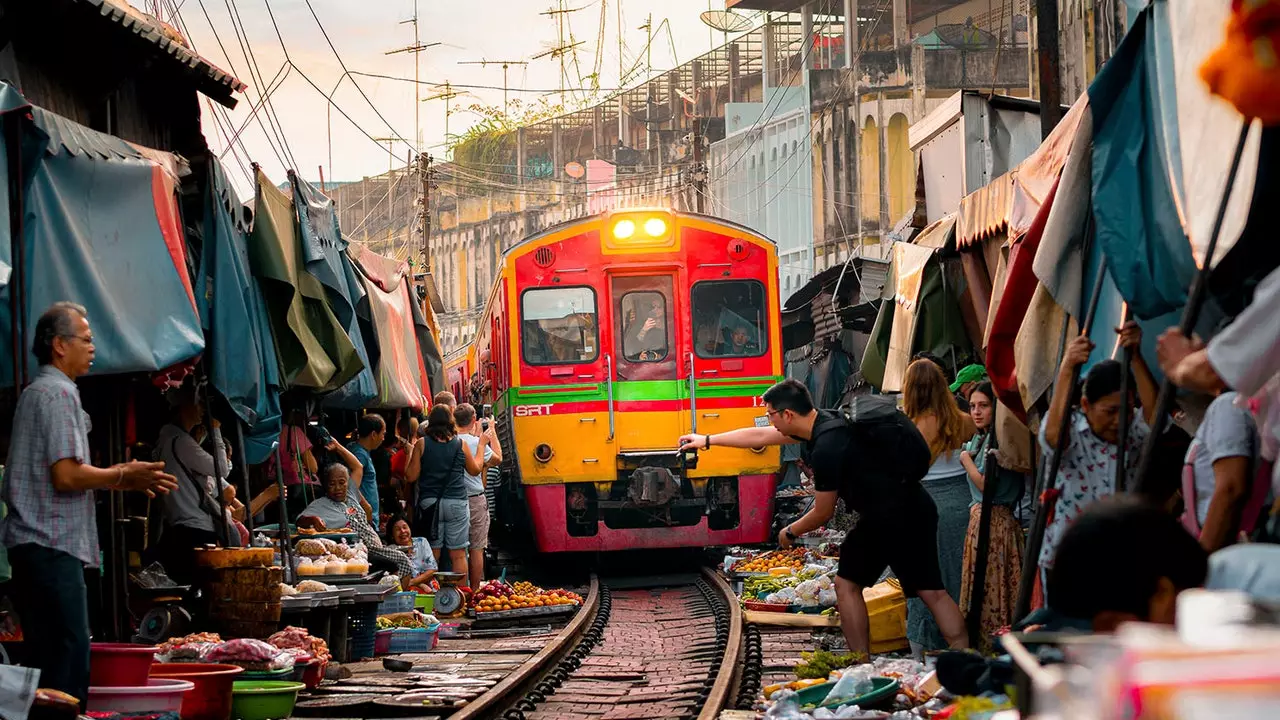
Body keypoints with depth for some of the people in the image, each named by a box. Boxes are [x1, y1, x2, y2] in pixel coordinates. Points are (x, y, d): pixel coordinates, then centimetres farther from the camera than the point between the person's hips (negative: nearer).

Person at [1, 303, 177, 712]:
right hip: (52, 543, -10)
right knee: (70, 654, -11)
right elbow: (67, 476, -19)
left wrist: (122, 478, 16)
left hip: (33, 543, 10)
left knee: (47, 656, 10)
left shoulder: (36, 392, 21)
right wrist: (124, 476, -5)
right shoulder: (59, 393, -11)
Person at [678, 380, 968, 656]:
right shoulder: (822, 422, 9)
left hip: (886, 517, -9)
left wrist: (790, 532, 11)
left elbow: (822, 513, -8)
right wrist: (707, 440, 29)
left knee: (847, 584, 7)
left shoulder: (827, 448, -19)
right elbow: (759, 437, 22)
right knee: (931, 591, 5)